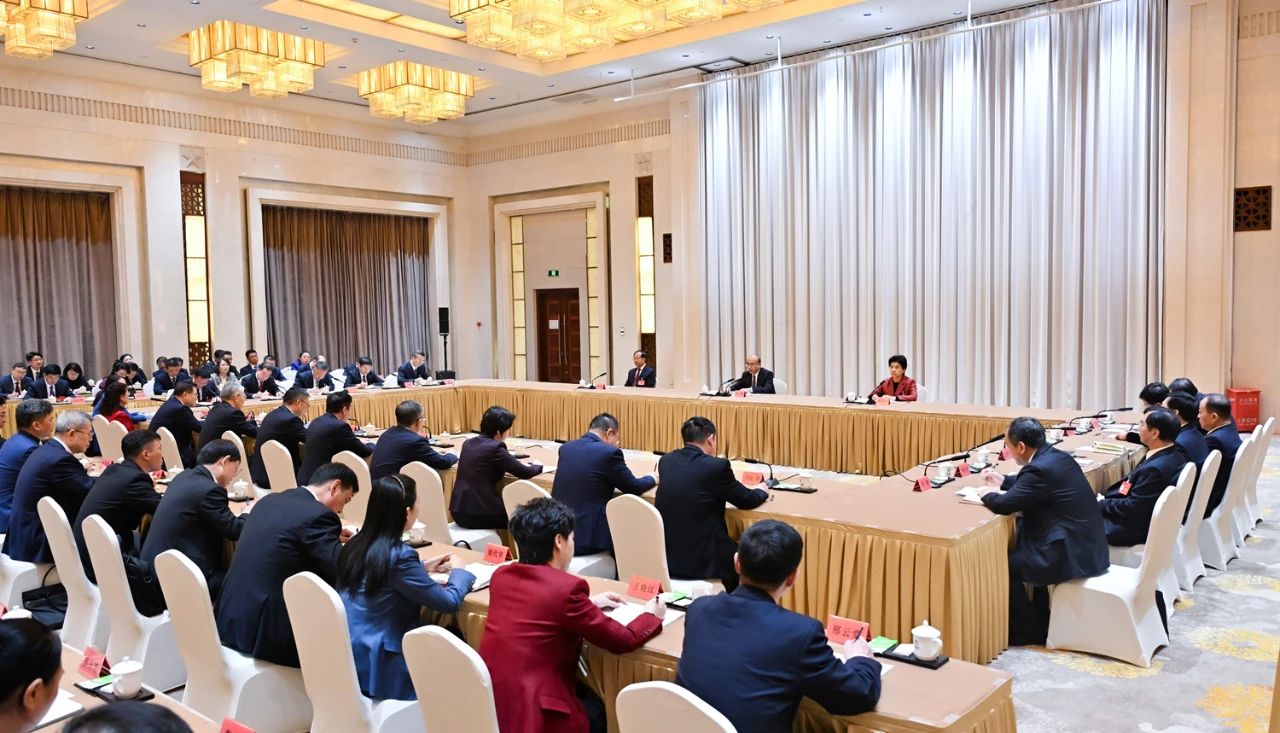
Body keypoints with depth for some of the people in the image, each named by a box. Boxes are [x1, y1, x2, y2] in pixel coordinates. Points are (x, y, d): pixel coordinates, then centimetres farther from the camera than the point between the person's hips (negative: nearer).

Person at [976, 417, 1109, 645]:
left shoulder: (1040, 468, -22)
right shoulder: (1058, 456, 7)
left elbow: (1003, 505, -19)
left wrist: (988, 494, 0)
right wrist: (1003, 481, 22)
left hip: (1073, 553, -10)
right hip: (1088, 545, 10)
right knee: (1018, 548, 24)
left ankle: (1028, 630, 13)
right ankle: (1041, 622, 30)